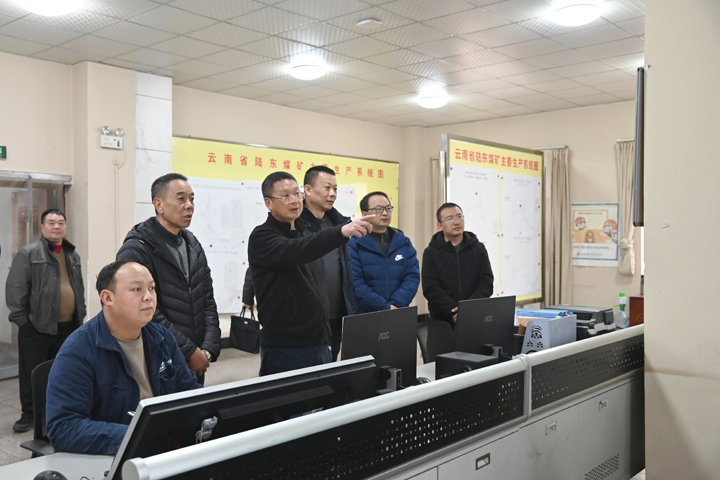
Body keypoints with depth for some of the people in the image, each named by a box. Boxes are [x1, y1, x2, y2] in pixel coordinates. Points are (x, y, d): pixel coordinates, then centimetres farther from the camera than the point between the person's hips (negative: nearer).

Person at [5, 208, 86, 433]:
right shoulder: (28, 253, -5)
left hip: (68, 327, 5)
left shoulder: (73, 256, 14)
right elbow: (15, 290, -7)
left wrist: (80, 316, 13)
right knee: (31, 374, 4)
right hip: (37, 327, -5)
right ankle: (29, 414, 18)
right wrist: (21, 319, -10)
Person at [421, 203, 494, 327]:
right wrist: (454, 310, -18)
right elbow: (430, 289, -7)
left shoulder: (479, 249, 9)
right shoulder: (431, 253, 3)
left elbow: (486, 284, 1)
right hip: (442, 320, -1)